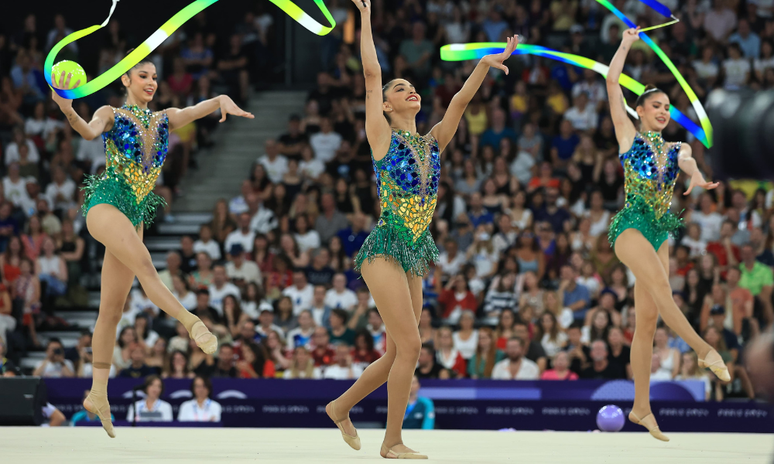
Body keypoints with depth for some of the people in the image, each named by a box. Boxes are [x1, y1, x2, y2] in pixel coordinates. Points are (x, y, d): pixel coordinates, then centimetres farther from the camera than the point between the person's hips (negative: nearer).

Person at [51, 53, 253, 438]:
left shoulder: (165, 119, 16)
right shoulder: (111, 114, 4)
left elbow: (211, 104, 4)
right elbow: (90, 132, -19)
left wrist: (224, 102, -20)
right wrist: (69, 113, -40)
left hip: (135, 214, 5)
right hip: (105, 203, -5)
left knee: (112, 308, 5)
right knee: (142, 262, -33)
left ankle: (98, 393, 8)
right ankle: (190, 321, -43)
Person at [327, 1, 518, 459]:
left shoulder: (432, 143, 15)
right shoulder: (383, 137, 1)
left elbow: (461, 100, 7)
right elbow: (371, 74, -1)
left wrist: (485, 65, -6)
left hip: (414, 256, 7)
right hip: (385, 249, -7)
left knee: (396, 354, 9)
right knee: (410, 345, -14)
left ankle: (341, 406, 30)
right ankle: (393, 442, -7)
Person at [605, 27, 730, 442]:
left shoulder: (676, 149, 17)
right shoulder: (629, 136, 7)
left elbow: (688, 162, -8)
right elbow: (611, 82, 2)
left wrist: (696, 177, -31)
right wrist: (626, 44, 9)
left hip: (658, 233, 4)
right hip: (630, 225, -4)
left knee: (647, 319, 0)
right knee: (659, 282, -32)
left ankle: (641, 407, -1)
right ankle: (703, 349, -37)